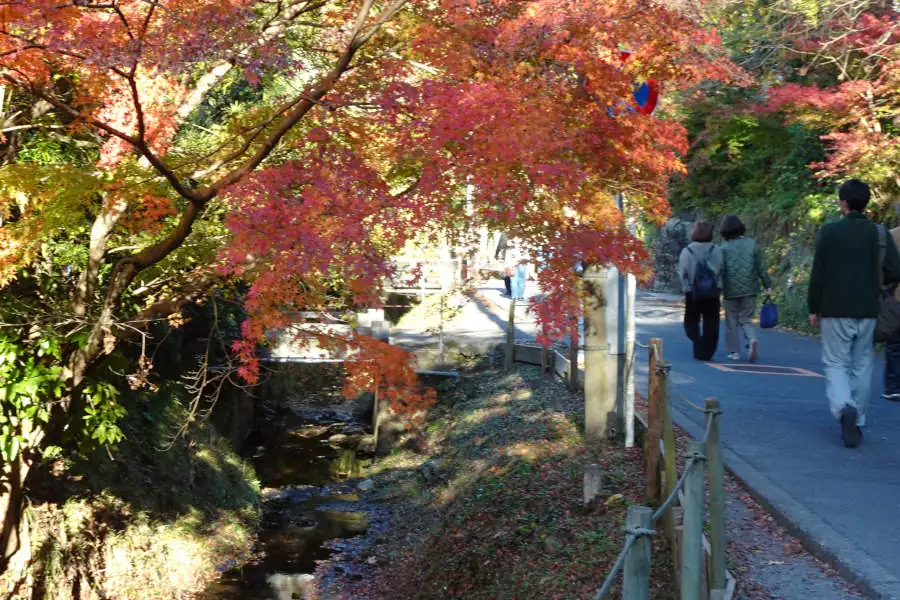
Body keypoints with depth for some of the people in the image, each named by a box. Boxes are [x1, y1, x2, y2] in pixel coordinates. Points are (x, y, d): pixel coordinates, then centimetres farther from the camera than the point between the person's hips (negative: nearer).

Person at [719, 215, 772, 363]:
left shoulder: (724, 248, -5)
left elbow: (719, 271, -5)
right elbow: (762, 268, 1)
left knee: (732, 321, 10)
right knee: (746, 319, 10)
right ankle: (752, 340, -17)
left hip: (731, 291, -2)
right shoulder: (752, 244, 2)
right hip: (749, 290, 2)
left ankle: (734, 351, 10)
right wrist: (767, 286, 7)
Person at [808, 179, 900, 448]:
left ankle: (844, 408, -22)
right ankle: (857, 423, 17)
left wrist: (814, 308, 3)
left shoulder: (829, 231, -7)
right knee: (861, 366, 13)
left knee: (835, 363, 4)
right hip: (868, 312, 2)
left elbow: (817, 274, -7)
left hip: (835, 311, -2)